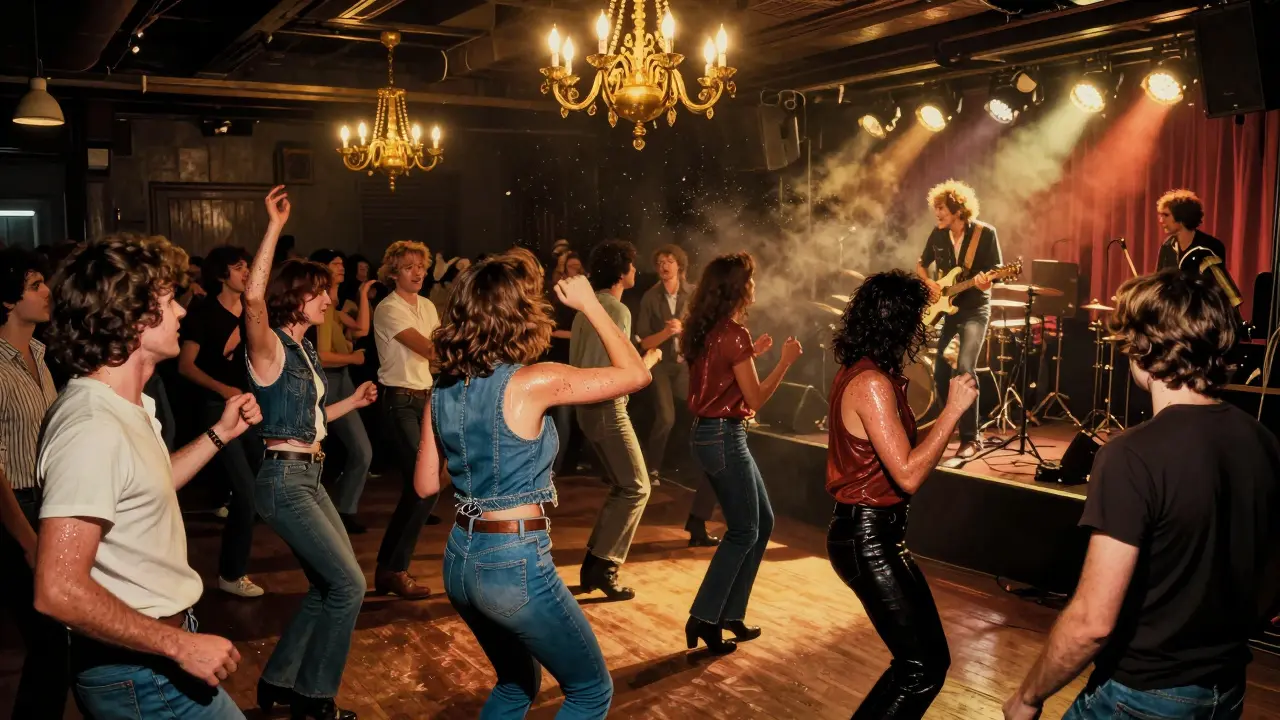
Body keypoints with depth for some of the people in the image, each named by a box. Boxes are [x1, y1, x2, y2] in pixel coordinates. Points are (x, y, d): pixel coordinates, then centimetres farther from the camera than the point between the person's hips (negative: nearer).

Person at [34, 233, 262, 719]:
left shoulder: (122, 406, 5)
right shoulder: (93, 428, -27)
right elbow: (59, 591, -30)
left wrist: (220, 434, 14)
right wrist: (181, 645, -23)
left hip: (153, 656, 10)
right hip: (140, 674, -10)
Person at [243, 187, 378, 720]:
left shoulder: (304, 351, 13)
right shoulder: (270, 347, -12)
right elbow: (253, 298, -34)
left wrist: (352, 401, 14)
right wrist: (275, 227, -35)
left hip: (308, 477, 9)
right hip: (283, 480, -9)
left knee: (329, 585, 17)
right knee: (349, 584, -6)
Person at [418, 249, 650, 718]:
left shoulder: (442, 393, 2)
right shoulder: (532, 383, -17)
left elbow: (425, 485, 11)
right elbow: (635, 374, -9)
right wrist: (589, 304, -1)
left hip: (460, 560, 7)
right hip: (515, 564, -7)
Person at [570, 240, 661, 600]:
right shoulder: (618, 310, -15)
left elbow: (576, 362, 18)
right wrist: (651, 357, -3)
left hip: (587, 405, 9)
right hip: (608, 408, -9)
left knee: (622, 487, 16)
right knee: (636, 488, -2)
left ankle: (594, 563, 18)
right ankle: (603, 566, -4)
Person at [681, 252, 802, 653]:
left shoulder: (709, 331, 10)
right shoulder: (734, 333, -17)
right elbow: (755, 400, -14)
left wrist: (751, 354, 20)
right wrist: (786, 361, -7)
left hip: (711, 434, 9)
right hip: (724, 438, -9)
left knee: (762, 523, 16)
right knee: (743, 532, 2)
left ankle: (730, 614, 21)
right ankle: (703, 619, 5)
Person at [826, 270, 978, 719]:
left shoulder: (855, 372, 9)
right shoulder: (872, 383, -21)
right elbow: (908, 475, -25)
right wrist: (953, 409, -20)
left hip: (870, 531, 10)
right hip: (869, 538, -10)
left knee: (919, 657, 18)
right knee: (925, 667, -5)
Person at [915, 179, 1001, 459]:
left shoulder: (985, 233, -11)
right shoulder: (938, 234, 3)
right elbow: (921, 264, 17)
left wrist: (986, 282, -32)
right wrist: (929, 284, -2)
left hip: (974, 309, -5)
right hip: (944, 307, 6)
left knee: (964, 368, -22)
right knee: (940, 371, 3)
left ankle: (970, 438, -14)